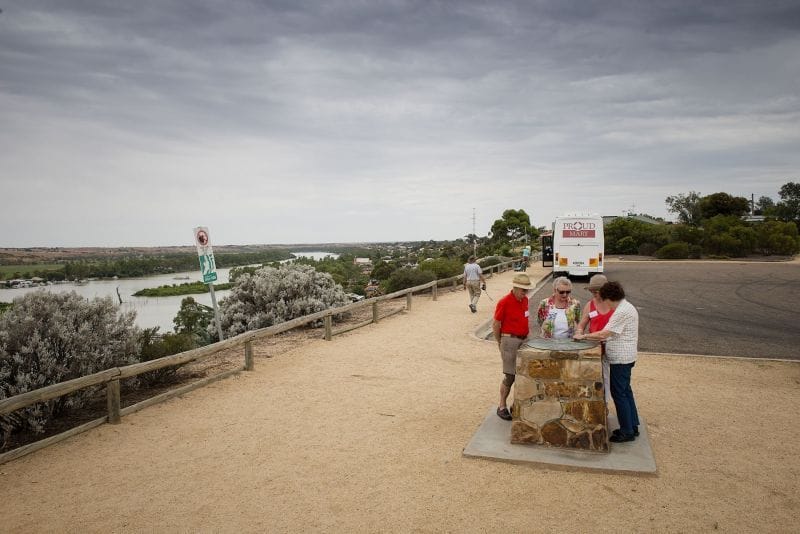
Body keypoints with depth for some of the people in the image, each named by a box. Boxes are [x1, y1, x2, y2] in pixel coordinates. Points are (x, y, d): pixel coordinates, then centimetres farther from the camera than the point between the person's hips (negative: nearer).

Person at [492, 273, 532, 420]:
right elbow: (495, 325, -8)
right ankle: (501, 407, 10)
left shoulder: (525, 300, 7)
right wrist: (500, 343, 2)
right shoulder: (504, 302, -14)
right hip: (510, 340, -7)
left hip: (524, 340, 7)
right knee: (509, 376, -4)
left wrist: (526, 335, 16)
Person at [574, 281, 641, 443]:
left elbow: (604, 334, -21)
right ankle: (632, 426, 28)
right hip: (625, 357, 10)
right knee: (625, 391, 18)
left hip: (621, 358, -10)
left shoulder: (622, 311, -21)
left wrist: (584, 336, -11)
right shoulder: (626, 307, 12)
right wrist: (604, 338, 9)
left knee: (619, 393, -1)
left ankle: (627, 432, 7)